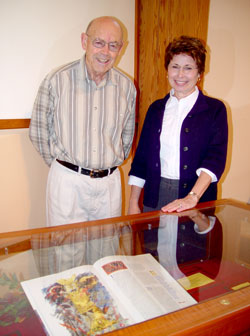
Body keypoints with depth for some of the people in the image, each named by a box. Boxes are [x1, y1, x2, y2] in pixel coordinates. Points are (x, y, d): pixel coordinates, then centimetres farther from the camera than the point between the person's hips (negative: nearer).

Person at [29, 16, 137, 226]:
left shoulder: (127, 86, 2)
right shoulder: (57, 81, -7)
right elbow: (38, 132, 1)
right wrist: (63, 166, 7)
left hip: (109, 183, 3)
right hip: (67, 181, -2)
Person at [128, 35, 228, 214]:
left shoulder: (215, 109, -1)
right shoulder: (156, 108, 9)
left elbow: (215, 158, -13)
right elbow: (142, 155, 9)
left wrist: (192, 197, -27)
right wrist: (133, 203, 4)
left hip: (197, 201, -2)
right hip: (155, 197, 3)